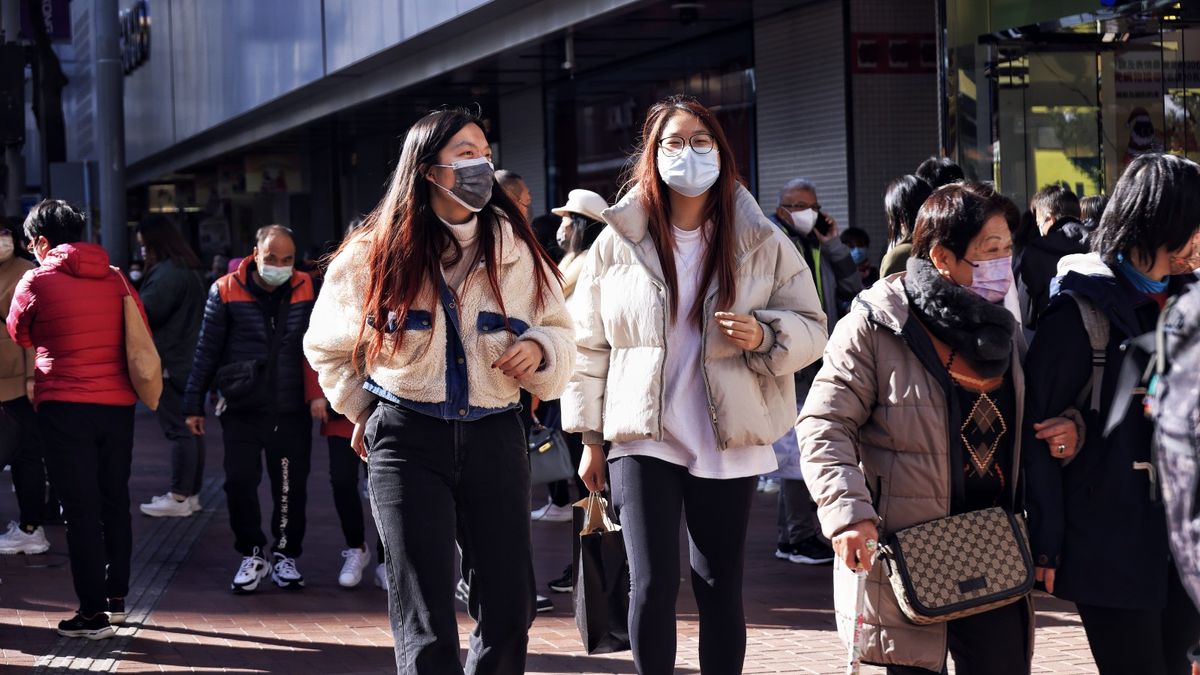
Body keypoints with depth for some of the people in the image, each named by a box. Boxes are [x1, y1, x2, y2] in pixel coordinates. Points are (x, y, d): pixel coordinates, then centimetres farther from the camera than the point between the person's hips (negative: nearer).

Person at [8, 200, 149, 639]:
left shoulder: (37, 281, -5)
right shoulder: (115, 278, 6)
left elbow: (17, 338, 10)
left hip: (64, 406, -4)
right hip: (118, 404, 4)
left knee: (80, 508, -2)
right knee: (114, 502, 16)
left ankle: (93, 613, -2)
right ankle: (116, 598, 24)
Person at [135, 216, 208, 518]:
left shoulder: (167, 274, -16)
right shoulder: (188, 270, 17)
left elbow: (145, 312, -21)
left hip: (171, 363, -10)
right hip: (190, 361, 10)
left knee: (178, 430, -8)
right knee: (191, 428, 12)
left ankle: (179, 497, -6)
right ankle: (191, 493, 19)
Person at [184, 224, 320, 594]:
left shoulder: (306, 290, 1)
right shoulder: (226, 291, -3)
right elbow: (207, 351, 2)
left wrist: (319, 391, -3)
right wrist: (194, 404, 3)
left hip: (292, 411, 1)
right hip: (242, 410, -1)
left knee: (291, 486, 6)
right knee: (240, 483, -2)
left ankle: (285, 555, 22)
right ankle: (253, 555, 15)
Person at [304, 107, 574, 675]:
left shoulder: (518, 253, 4)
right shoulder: (377, 254, 0)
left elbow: (559, 335, 11)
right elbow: (328, 345, 17)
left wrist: (538, 348, -10)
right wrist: (362, 410, 15)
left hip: (494, 437, 3)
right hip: (408, 441, -2)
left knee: (509, 612, 4)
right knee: (426, 627, -6)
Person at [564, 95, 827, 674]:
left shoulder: (762, 242, 2)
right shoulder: (617, 242, 2)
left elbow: (812, 328, 6)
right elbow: (589, 344, 8)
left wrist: (764, 335, -16)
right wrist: (590, 438, 7)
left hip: (728, 444, 1)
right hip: (643, 440, -1)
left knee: (720, 589, 6)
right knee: (651, 585, -8)